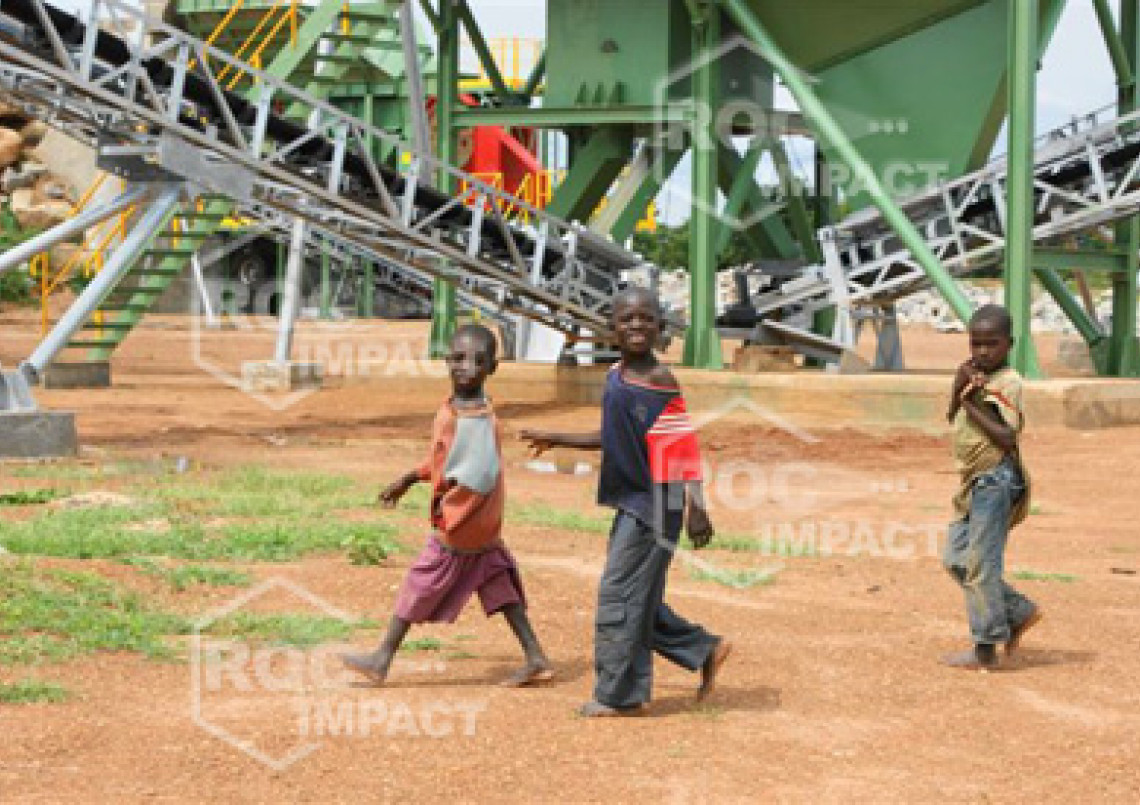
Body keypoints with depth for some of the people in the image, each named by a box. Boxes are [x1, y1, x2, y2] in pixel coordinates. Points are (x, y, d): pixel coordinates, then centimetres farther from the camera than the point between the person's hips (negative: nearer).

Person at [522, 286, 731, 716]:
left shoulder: (659, 379, -13)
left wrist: (696, 507, -24)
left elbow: (683, 444, -18)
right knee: (636, 598, 14)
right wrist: (555, 439, 27)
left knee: (620, 595, -5)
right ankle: (705, 649, 27)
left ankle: (618, 695, 4)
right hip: (630, 502, 8)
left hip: (655, 503, -8)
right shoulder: (616, 375, 10)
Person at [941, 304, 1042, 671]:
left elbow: (1007, 438, -21)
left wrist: (973, 405, -17)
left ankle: (985, 650, 3)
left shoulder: (1007, 382, -12)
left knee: (980, 565, -5)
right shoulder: (975, 376, 14)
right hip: (975, 483, 10)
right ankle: (1020, 612, 23)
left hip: (996, 480, -9)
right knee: (955, 558, 14)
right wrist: (960, 388, -10)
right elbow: (952, 418, 6)